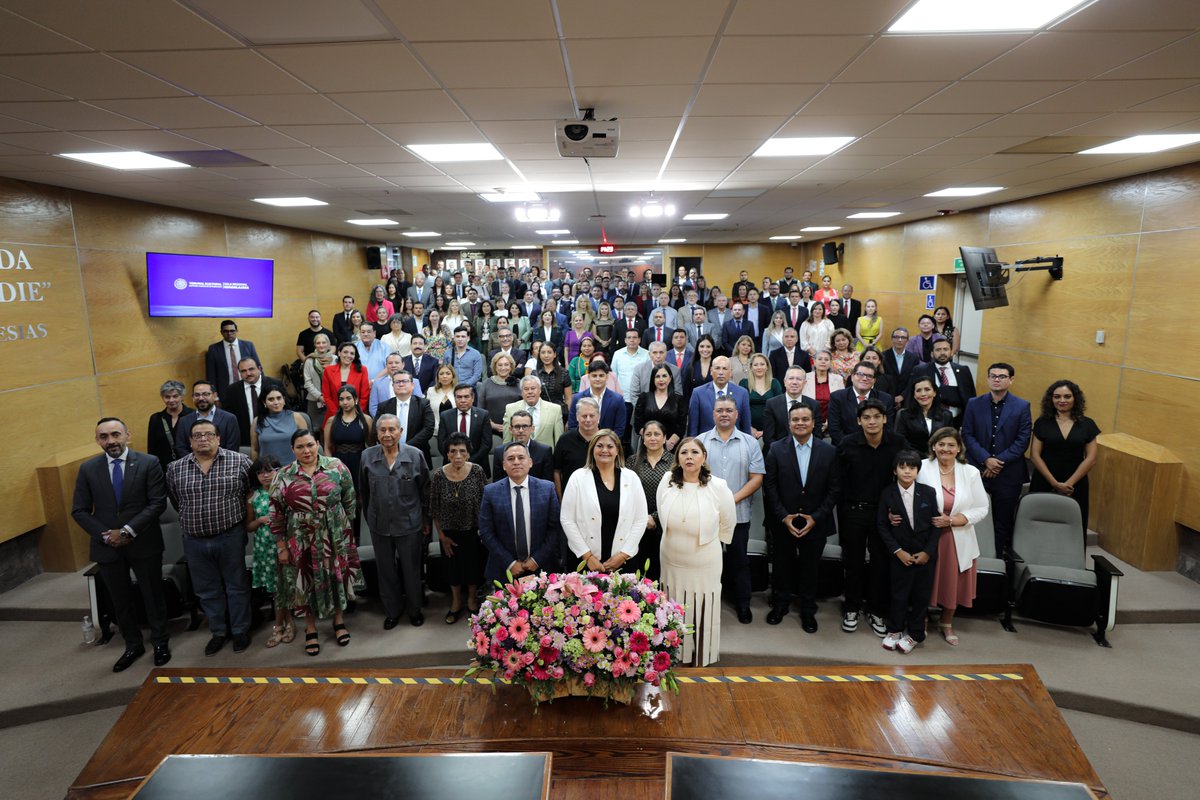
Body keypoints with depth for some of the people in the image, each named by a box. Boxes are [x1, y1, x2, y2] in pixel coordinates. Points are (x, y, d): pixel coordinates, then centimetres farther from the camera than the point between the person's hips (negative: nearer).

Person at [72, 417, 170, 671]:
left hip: (144, 543, -2)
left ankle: (160, 642, 31)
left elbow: (158, 503, -12)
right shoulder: (88, 469, 0)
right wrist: (105, 535, -11)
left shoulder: (149, 463, -8)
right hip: (106, 546, 3)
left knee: (153, 595, 12)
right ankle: (133, 645, 34)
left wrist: (128, 531, -18)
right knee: (120, 600, 16)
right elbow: (79, 511, 1)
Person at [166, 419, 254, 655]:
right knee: (207, 590, 14)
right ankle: (218, 632, 30)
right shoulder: (175, 469, 0)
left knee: (236, 586, 9)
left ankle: (240, 631, 25)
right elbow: (176, 502, 13)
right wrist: (192, 520, 13)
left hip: (230, 536, -3)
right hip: (194, 541, 3)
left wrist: (240, 518, 3)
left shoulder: (239, 462, -8)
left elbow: (253, 492, 0)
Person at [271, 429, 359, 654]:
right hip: (303, 541, 0)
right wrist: (282, 547, 0)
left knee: (337, 577, 13)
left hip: (336, 538, 0)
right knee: (308, 582, 11)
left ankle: (339, 621, 34)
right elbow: (277, 514, -1)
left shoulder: (336, 467, -6)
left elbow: (349, 500, 2)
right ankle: (310, 630, 30)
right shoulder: (284, 476, -5)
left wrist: (346, 526, 4)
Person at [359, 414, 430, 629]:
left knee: (411, 569, 13)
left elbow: (425, 490, -2)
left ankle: (414, 609, 35)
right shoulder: (367, 456, -6)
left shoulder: (415, 455, -11)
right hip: (379, 525, 2)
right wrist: (369, 518, 10)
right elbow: (365, 492, 5)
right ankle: (391, 611, 36)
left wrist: (426, 520, 2)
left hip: (409, 524, -2)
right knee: (386, 571, 16)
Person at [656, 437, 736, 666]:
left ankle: (702, 661, 31)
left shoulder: (718, 487, -17)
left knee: (702, 613, 11)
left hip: (704, 567, -2)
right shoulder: (667, 481, -11)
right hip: (671, 563, 3)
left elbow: (728, 523, 0)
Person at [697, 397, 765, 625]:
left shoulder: (750, 443, 2)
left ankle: (743, 603, 26)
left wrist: (733, 499, -14)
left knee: (739, 559, 11)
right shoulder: (700, 441, 1)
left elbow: (756, 478, -3)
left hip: (738, 514, 0)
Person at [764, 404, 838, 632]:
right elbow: (770, 486, -5)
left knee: (810, 568, 13)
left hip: (815, 523, 0)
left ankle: (808, 610, 31)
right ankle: (780, 605, 33)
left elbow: (833, 489, -3)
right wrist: (784, 517, -12)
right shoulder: (776, 449, -5)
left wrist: (815, 518, -10)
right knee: (781, 566, 13)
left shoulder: (828, 451, -4)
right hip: (783, 522, 0)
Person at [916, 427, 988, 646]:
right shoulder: (922, 469, -9)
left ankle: (946, 623, 38)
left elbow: (982, 509, -1)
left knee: (953, 582, 14)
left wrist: (953, 520, -13)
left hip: (958, 541, 3)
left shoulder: (970, 472, -2)